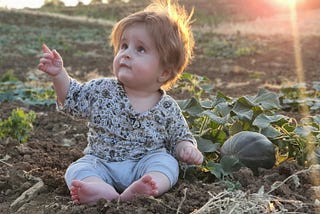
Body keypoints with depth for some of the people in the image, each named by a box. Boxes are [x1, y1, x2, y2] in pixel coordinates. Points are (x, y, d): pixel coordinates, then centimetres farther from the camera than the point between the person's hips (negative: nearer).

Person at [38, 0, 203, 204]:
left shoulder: (167, 108, -3)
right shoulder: (102, 90, -1)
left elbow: (180, 137, 8)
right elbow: (72, 97, 10)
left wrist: (186, 148, -15)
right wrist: (59, 74, -6)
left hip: (146, 164, -1)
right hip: (101, 164, 1)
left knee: (167, 162, -27)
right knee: (78, 169, -23)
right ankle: (104, 191, -51)